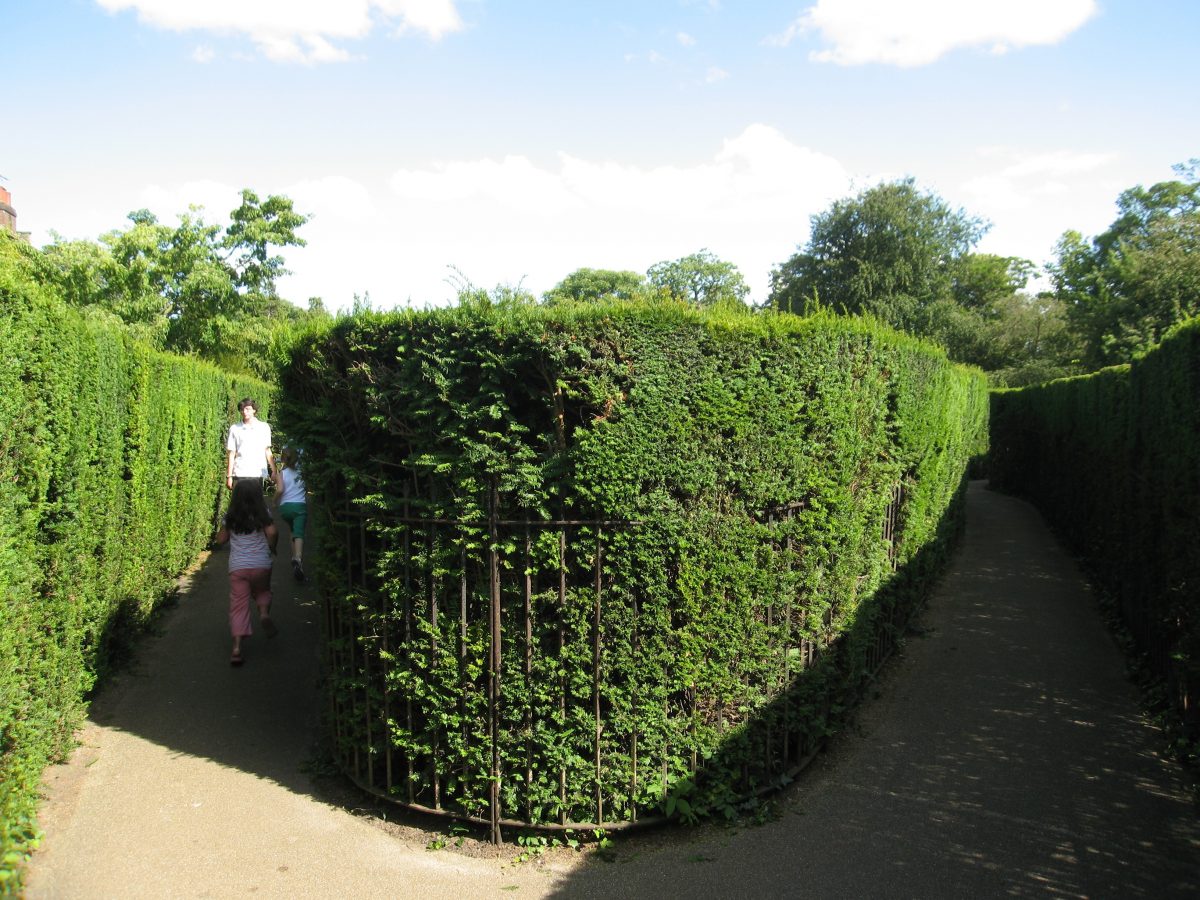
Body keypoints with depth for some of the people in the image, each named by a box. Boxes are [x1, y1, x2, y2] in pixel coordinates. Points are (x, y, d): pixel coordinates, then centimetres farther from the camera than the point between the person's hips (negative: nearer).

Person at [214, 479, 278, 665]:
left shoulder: (231, 516, 4)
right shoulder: (262, 514, -2)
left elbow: (221, 539, 10)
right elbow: (272, 532, -17)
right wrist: (271, 549, 0)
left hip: (237, 566, 1)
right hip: (261, 564, -1)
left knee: (239, 606, 1)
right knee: (262, 592, 27)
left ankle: (237, 648, -9)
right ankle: (264, 613, -4)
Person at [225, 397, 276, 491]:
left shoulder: (264, 427, 7)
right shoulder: (234, 429, 4)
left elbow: (267, 451, 11)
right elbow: (231, 453, 5)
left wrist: (273, 471, 4)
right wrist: (229, 476, -1)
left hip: (258, 473, 1)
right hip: (239, 474, -1)